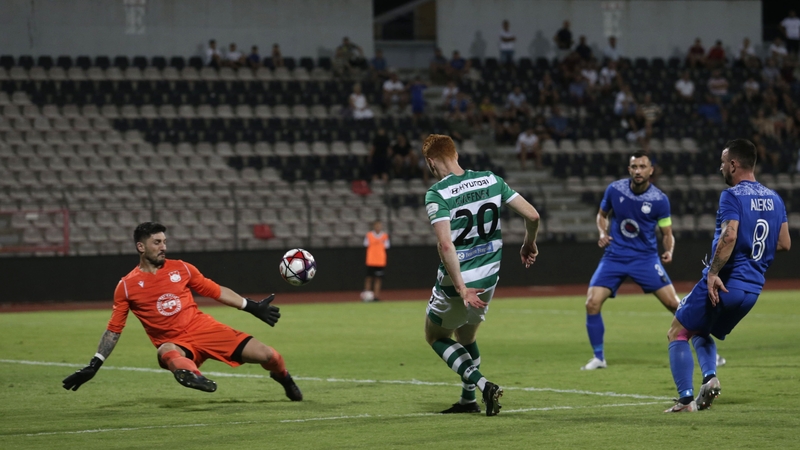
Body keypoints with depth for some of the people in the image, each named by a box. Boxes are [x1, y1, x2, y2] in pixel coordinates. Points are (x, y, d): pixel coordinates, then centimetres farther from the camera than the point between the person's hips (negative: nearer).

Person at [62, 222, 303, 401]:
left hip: (203, 328, 2)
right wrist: (94, 366, -1)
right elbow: (113, 330, 5)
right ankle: (190, 372, -74)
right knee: (167, 353, -42)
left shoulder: (181, 269, 5)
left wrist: (253, 307, 10)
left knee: (267, 355, -7)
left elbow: (217, 292, 13)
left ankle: (284, 379, 26)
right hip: (173, 342, -2)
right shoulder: (127, 286, 0)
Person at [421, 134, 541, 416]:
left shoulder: (437, 194, -17)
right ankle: (468, 400, 32)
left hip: (455, 286, -5)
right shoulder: (491, 181, -2)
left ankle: (483, 385, -1)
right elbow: (532, 215, -1)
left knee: (435, 336, 18)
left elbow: (445, 244, -29)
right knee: (466, 335, 29)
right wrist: (529, 244, 18)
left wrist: (461, 288, -25)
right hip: (487, 281, 5)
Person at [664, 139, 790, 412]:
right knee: (701, 333, 25)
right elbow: (784, 244, 14)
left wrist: (713, 272, -24)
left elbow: (729, 236, -26)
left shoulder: (733, 196, -12)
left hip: (723, 285, -7)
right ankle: (710, 376, -2)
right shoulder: (774, 199, 11)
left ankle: (686, 399, -7)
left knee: (677, 334, 6)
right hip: (753, 289, 8)